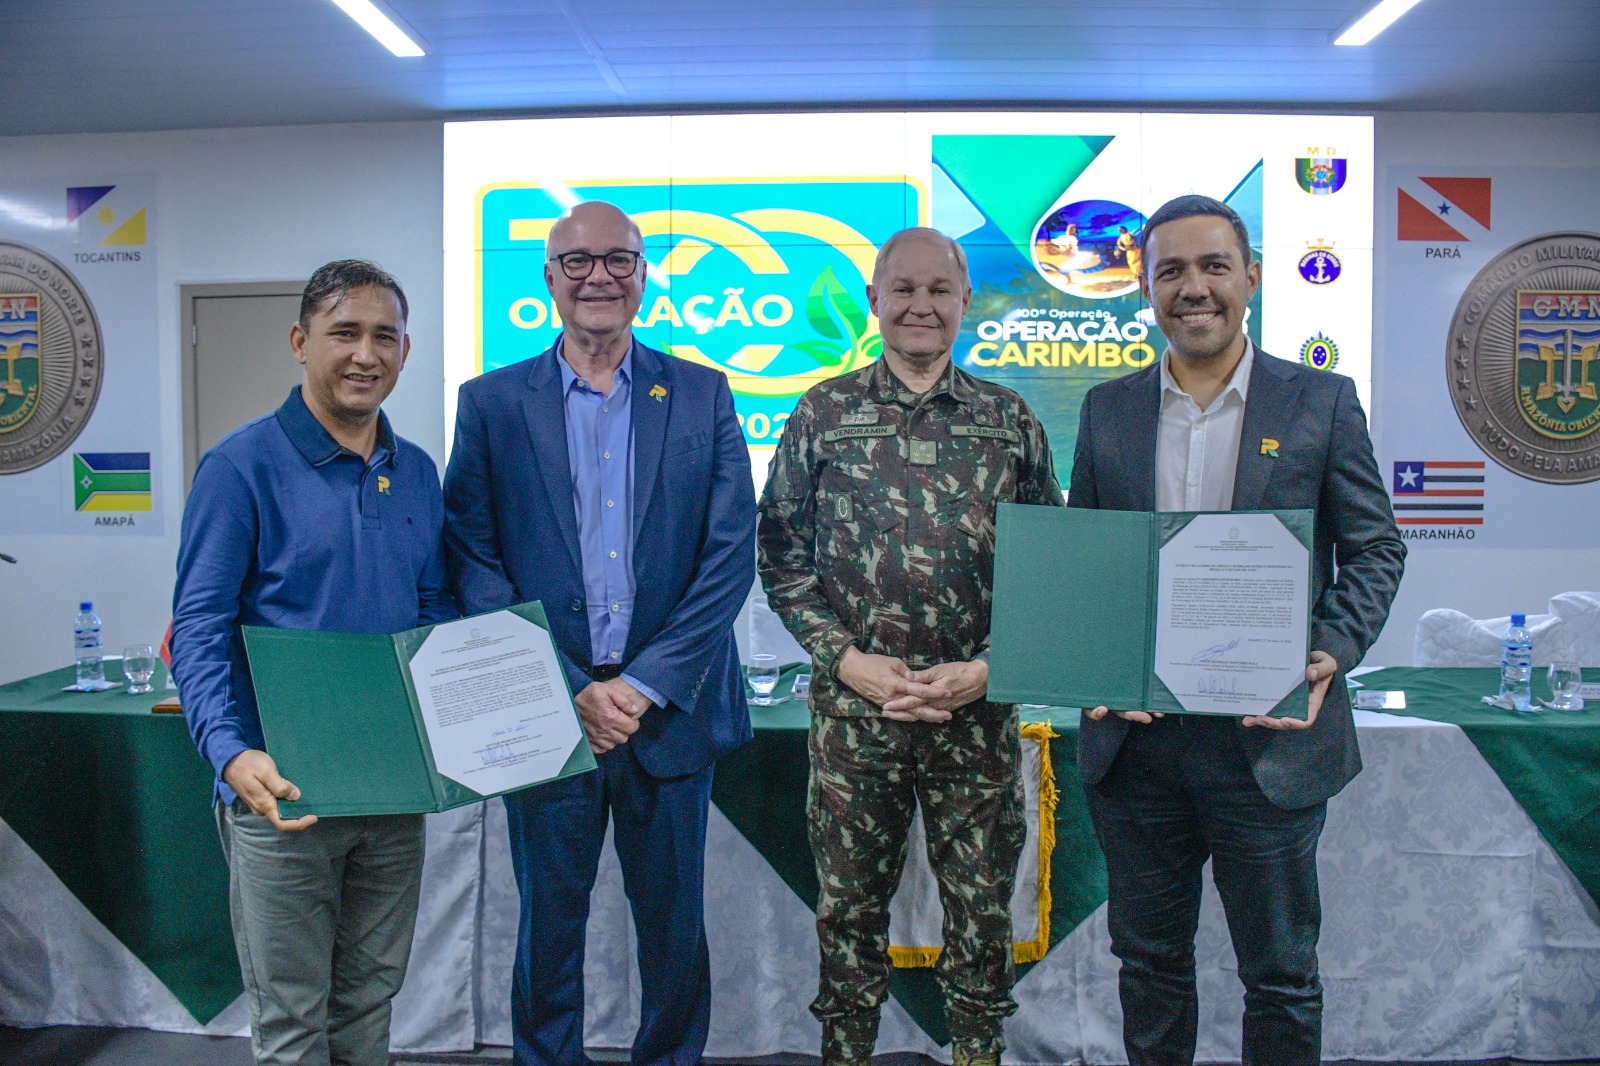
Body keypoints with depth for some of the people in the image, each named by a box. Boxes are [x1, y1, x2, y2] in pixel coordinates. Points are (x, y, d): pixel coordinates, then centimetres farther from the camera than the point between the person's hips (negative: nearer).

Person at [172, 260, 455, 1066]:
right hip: (282, 788, -5)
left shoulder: (417, 473, 8)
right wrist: (232, 753, -26)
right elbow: (200, 627, -12)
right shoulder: (242, 465, -9)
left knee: (369, 1000, 19)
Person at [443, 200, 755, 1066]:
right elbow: (475, 566, -3)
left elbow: (731, 557, -3)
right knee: (548, 923, 14)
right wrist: (570, 693, -12)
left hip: (670, 711, 1)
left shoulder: (702, 395, 4)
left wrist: (643, 686, -11)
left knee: (675, 926, 14)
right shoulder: (492, 402, 3)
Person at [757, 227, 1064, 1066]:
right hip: (852, 705, 0)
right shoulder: (822, 414, 3)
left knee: (984, 910, 12)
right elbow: (781, 557, 2)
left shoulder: (1010, 421, 5)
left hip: (978, 708, 1)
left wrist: (985, 669, -7)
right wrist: (849, 661, -9)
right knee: (849, 908, 13)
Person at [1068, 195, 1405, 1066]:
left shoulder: (1321, 403, 0)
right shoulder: (1106, 410, 6)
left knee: (1281, 974, 13)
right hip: (1134, 738, 2)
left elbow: (1375, 548, 2)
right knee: (1148, 960, 18)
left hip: (1269, 741, -2)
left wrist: (1331, 654, -14)